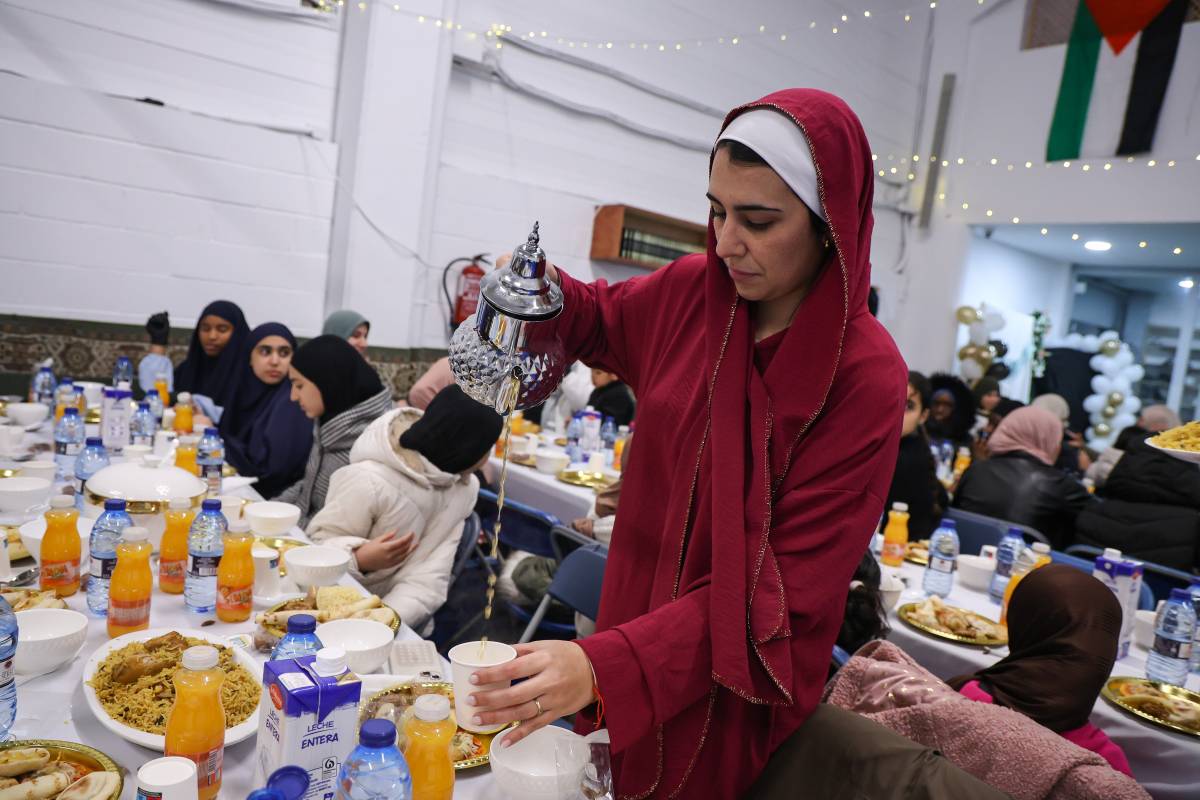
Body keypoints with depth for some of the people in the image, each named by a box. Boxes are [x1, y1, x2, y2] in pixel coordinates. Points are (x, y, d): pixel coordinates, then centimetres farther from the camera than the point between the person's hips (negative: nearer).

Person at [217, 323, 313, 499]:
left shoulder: (293, 400, -17)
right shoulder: (250, 389, 4)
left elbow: (268, 466, -20)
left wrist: (212, 438, -9)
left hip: (276, 499, -6)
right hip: (243, 488, 6)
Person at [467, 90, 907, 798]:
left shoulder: (865, 376, -22)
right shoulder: (691, 291, -7)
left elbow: (787, 588, -23)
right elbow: (604, 320, 15)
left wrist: (608, 666, -33)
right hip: (633, 608, 4)